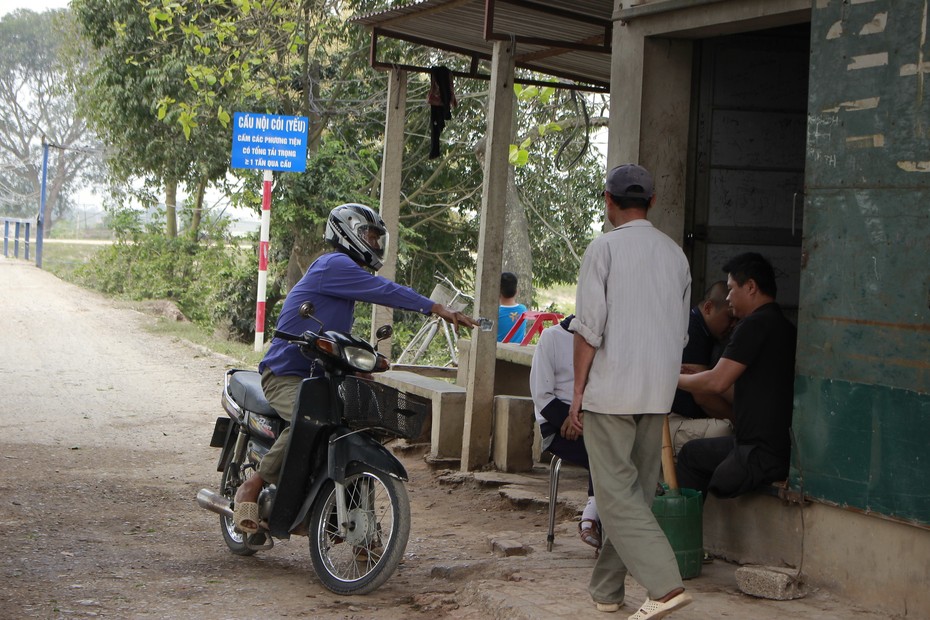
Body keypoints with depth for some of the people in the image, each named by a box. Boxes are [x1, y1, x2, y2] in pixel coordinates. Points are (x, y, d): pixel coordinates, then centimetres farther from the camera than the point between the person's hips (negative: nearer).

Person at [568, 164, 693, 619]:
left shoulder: (604, 248, -7)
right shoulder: (675, 255, 11)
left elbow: (589, 328, -11)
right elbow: (681, 333, 15)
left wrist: (578, 392, -4)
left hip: (611, 390, -6)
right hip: (658, 393, 6)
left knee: (616, 492, -5)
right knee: (637, 491, 12)